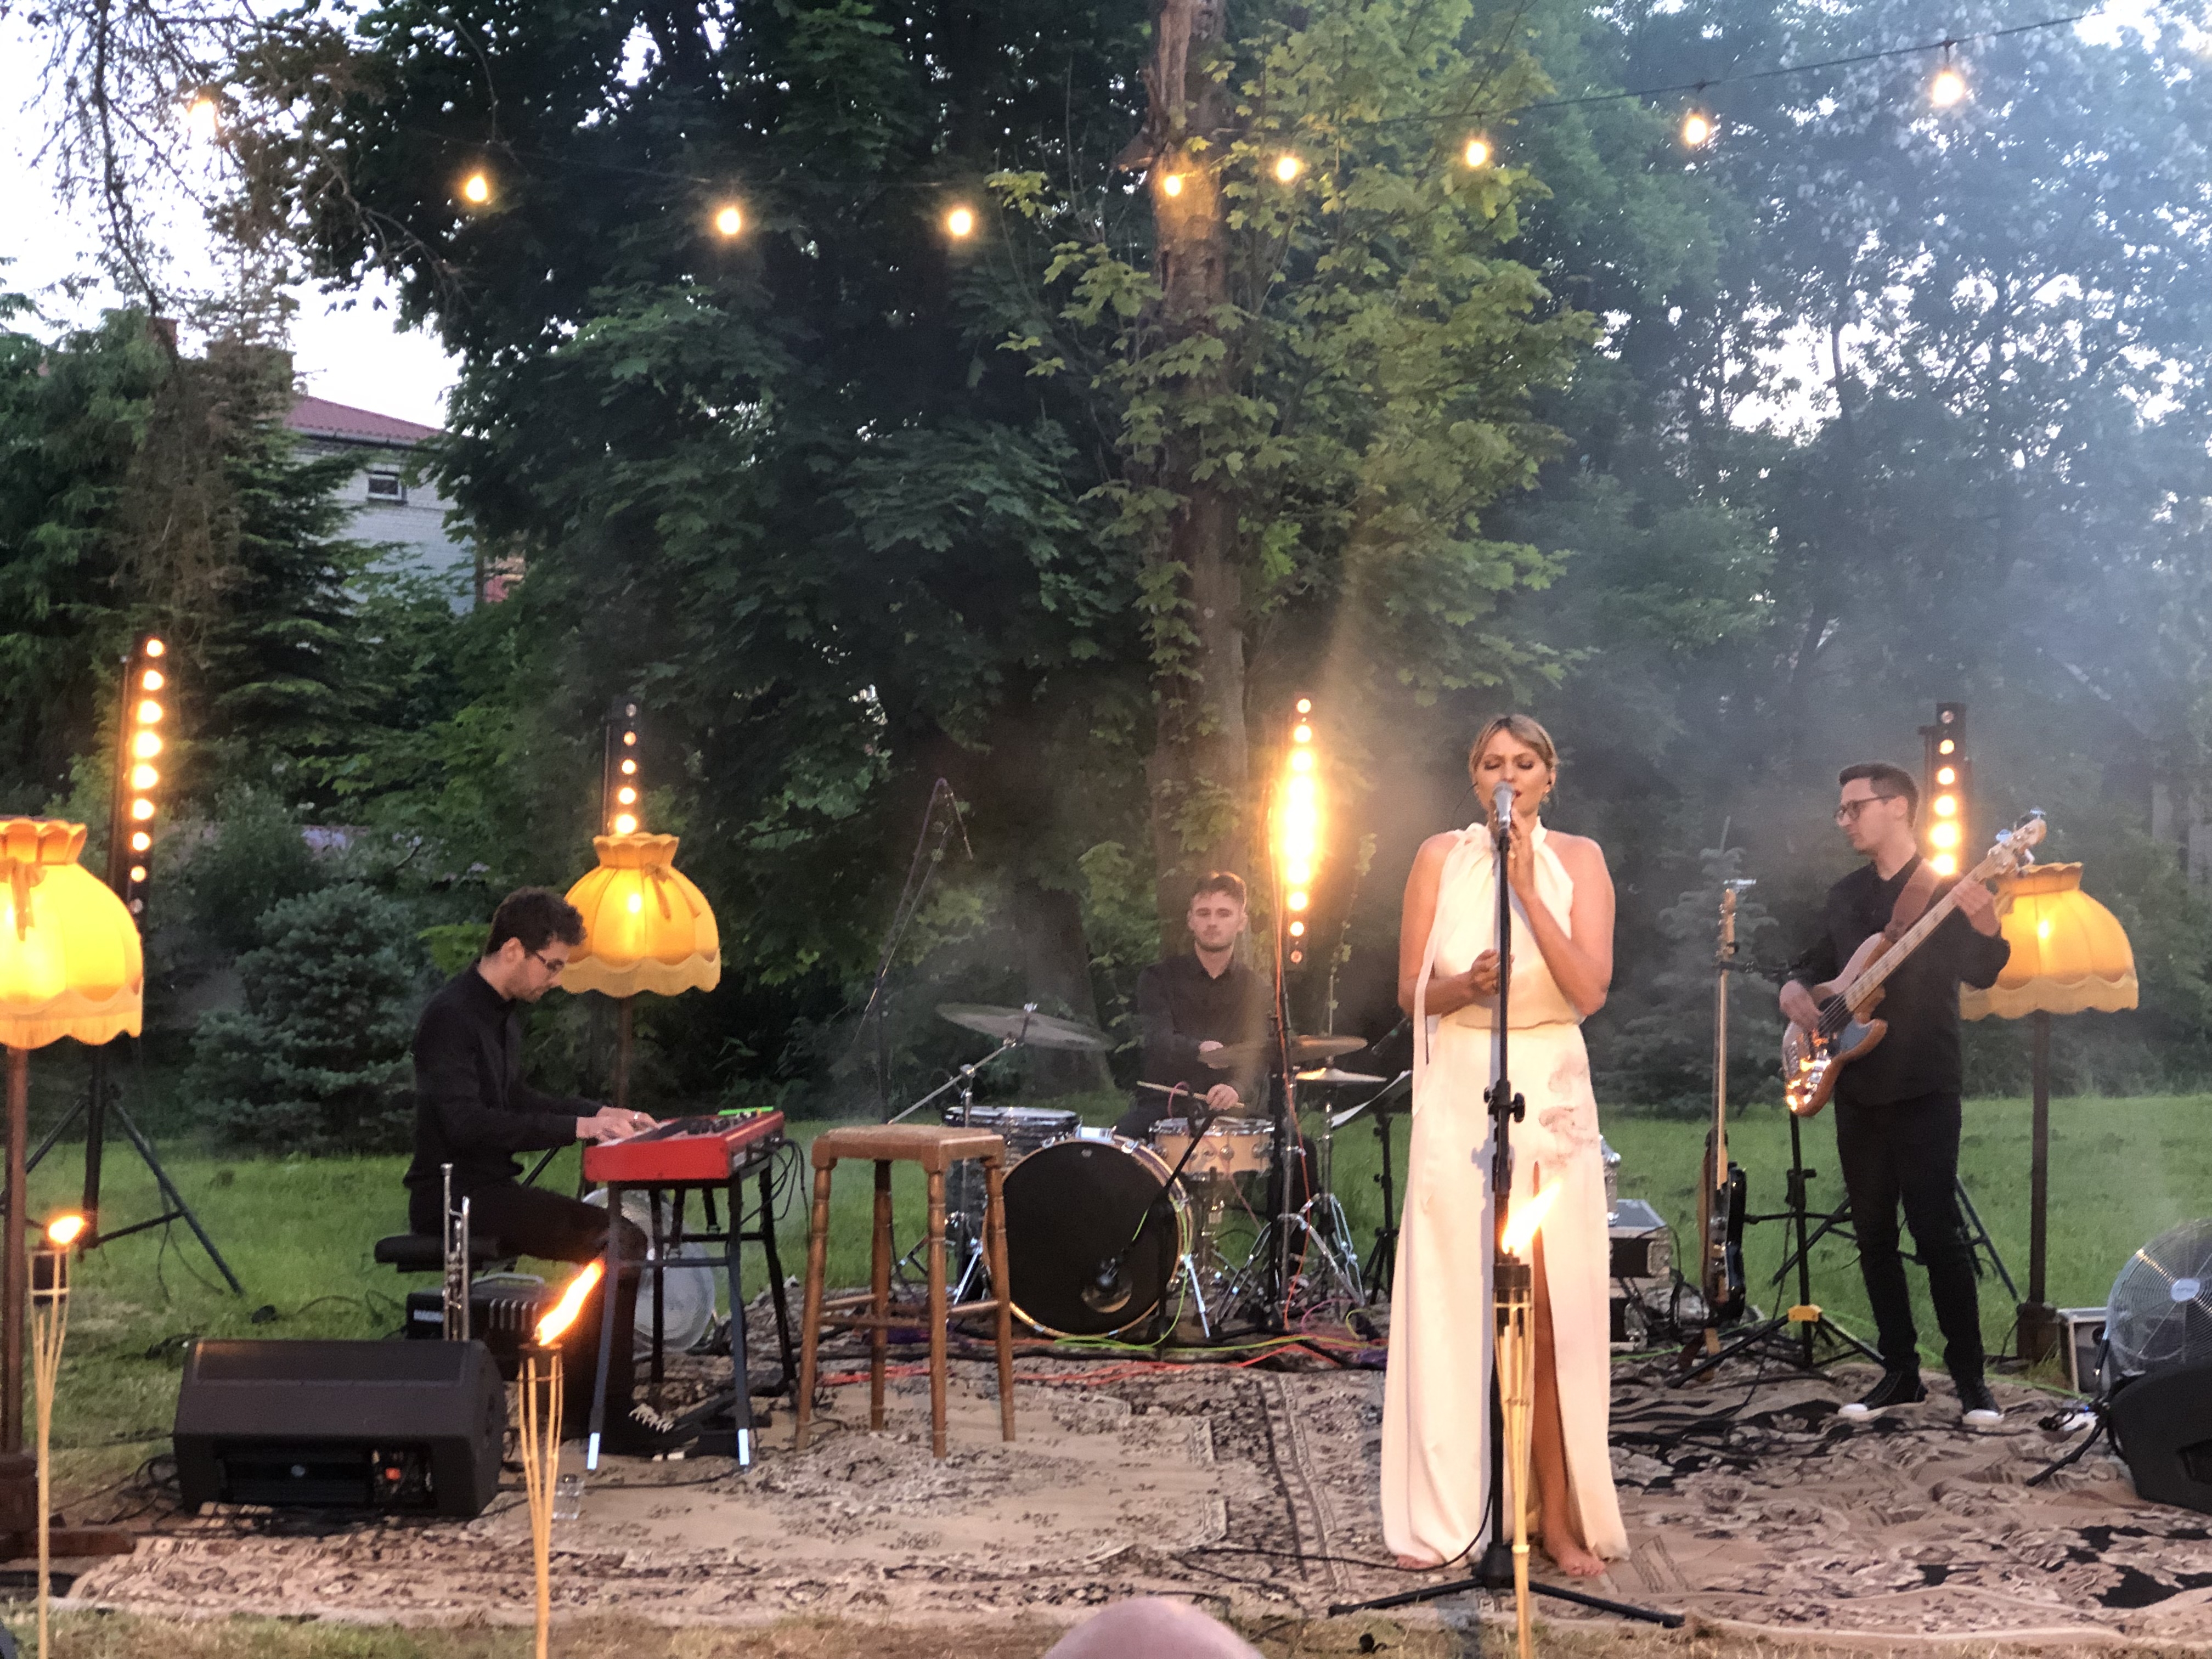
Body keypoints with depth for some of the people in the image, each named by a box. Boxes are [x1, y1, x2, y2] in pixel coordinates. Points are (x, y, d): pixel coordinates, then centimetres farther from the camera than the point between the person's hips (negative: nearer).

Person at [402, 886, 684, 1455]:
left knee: (624, 1238, -2)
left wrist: (600, 1112, 14)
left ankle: (581, 1401, 2)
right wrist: (577, 1127, -24)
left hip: (491, 1185, 10)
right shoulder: (451, 1017, -16)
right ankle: (604, 1411, -11)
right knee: (612, 1243, -20)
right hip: (451, 1193, -10)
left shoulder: (502, 1013, 15)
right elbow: (466, 1122, -25)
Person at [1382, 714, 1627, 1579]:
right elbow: (1411, 992, 4)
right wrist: (1466, 983, -17)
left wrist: (1527, 888, -14)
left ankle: (1558, 1516, 3)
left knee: (1550, 1313, -3)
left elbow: (1590, 992, -8)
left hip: (1551, 1097, 0)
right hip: (1457, 1094, 0)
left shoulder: (1577, 860, 3)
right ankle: (1450, 1516, 6)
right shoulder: (1440, 856, 4)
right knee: (1453, 1307, -1)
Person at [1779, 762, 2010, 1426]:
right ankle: (1900, 1371, 16)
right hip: (1857, 1089, 6)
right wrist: (1794, 989, 1)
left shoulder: (1946, 886, -5)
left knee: (1936, 1230, -10)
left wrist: (1986, 930, -37)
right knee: (1873, 1235, 8)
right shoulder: (1845, 895, 13)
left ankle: (1971, 1379, -3)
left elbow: (1981, 974, -16)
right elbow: (1815, 963, 24)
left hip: (1923, 1089, -6)